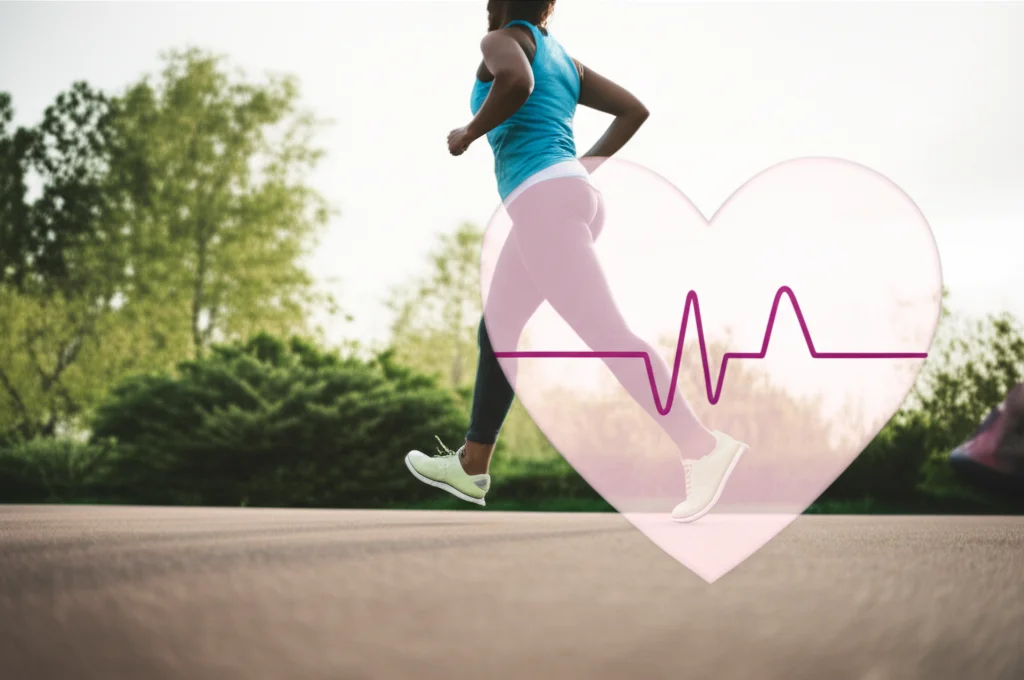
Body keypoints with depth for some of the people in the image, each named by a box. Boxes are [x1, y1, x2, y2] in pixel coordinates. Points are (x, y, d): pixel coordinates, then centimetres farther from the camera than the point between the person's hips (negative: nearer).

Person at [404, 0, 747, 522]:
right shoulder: (567, 63, 25)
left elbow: (516, 83, -22)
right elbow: (634, 111, 22)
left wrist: (467, 133, -5)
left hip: (543, 203, -10)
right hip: (574, 200, 10)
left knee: (603, 335, -17)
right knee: (496, 333, 19)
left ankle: (704, 447, -24)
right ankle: (471, 467, 26)